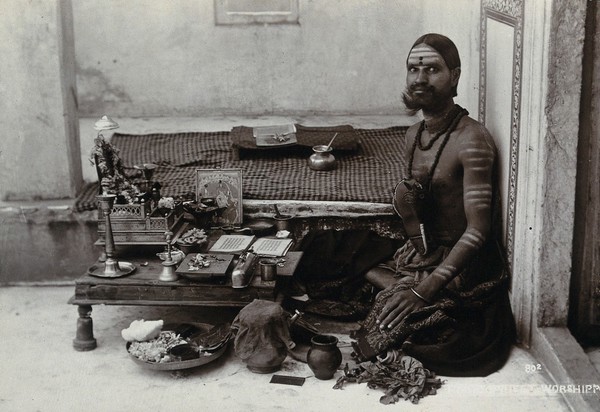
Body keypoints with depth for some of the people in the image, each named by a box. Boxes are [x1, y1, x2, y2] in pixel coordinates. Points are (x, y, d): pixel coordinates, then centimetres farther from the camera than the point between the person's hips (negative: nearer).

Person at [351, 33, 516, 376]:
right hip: (422, 257, 8)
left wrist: (424, 290, -29)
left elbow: (477, 230, -24)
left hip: (463, 268, -8)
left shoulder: (472, 139, -18)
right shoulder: (415, 134, 7)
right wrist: (404, 201, -6)